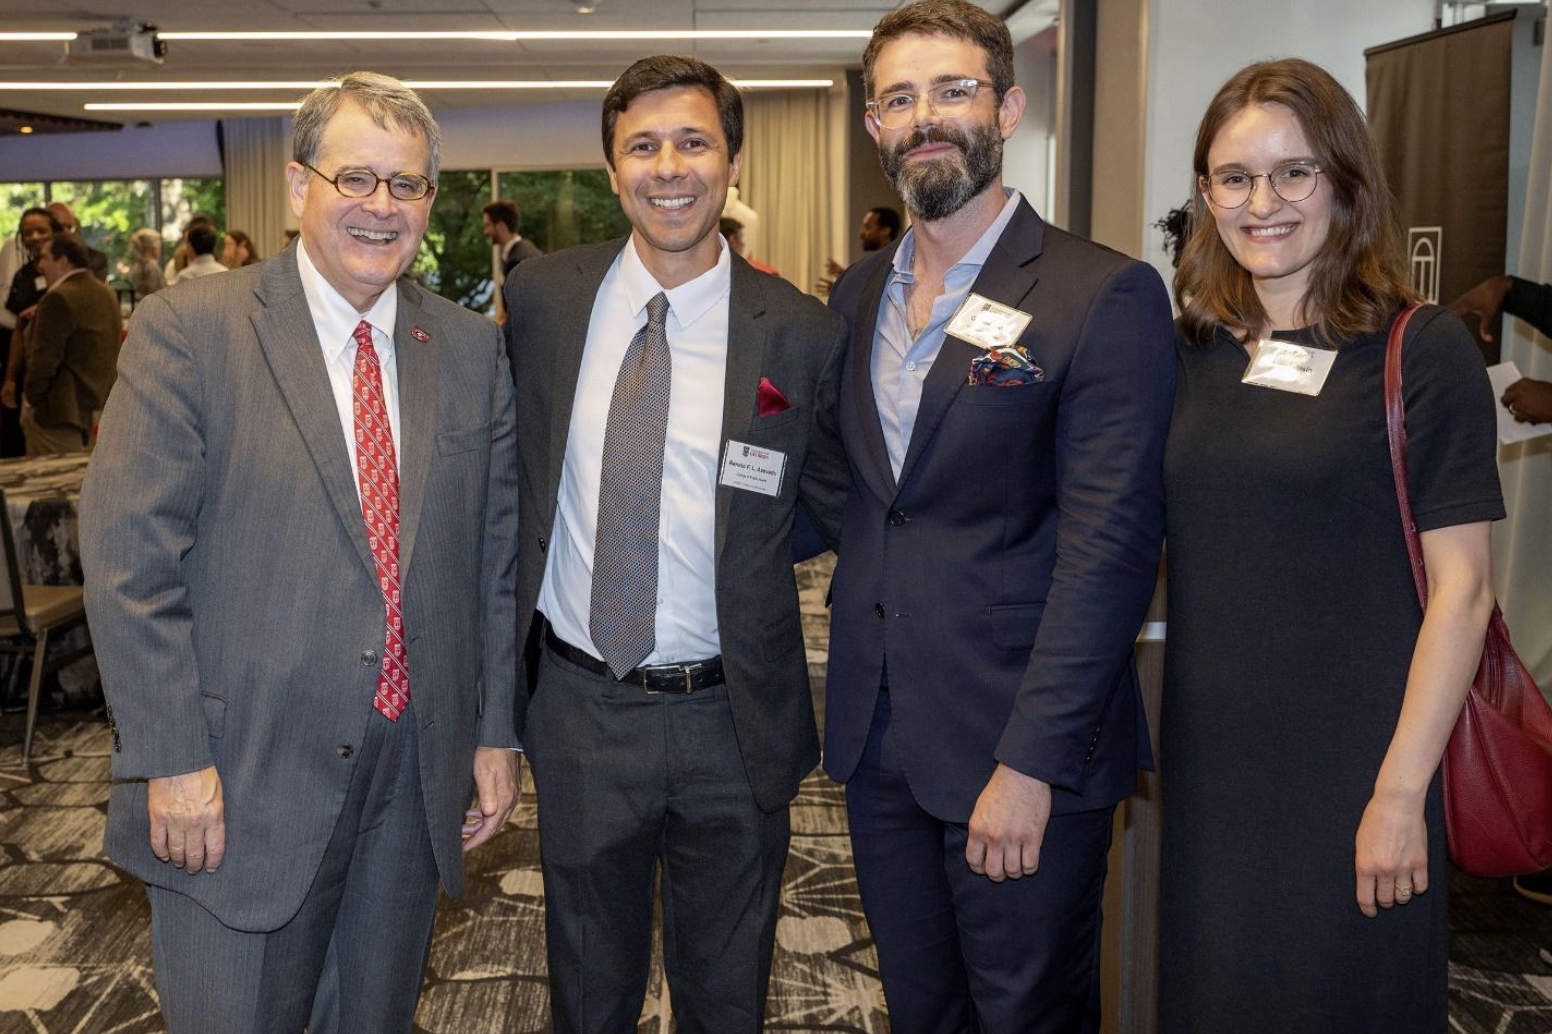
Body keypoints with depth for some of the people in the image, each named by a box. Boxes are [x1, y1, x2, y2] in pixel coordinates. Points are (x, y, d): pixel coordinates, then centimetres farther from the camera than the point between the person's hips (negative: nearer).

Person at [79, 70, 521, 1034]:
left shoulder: (473, 350, 5)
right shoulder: (189, 329, -8)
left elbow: (495, 555, 8)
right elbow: (129, 557, -10)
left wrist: (496, 733, 6)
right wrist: (173, 761, -13)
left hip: (416, 778, 4)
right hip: (240, 784, -3)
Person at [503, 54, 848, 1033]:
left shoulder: (801, 334, -10)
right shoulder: (542, 298, -2)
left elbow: (841, 505, 2)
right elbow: (514, 467, 9)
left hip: (732, 724, -1)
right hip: (576, 703, 2)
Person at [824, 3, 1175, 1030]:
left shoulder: (1104, 297, -11)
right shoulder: (859, 293, 10)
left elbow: (1110, 547, -16)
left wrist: (1031, 765, -20)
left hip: (1025, 751, -5)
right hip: (879, 740, 6)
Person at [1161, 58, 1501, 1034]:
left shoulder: (1423, 348, -7)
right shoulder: (1192, 352, 5)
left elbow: (1462, 587, -9)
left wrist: (1401, 792, -13)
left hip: (1350, 763, -4)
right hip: (1209, 760, 4)